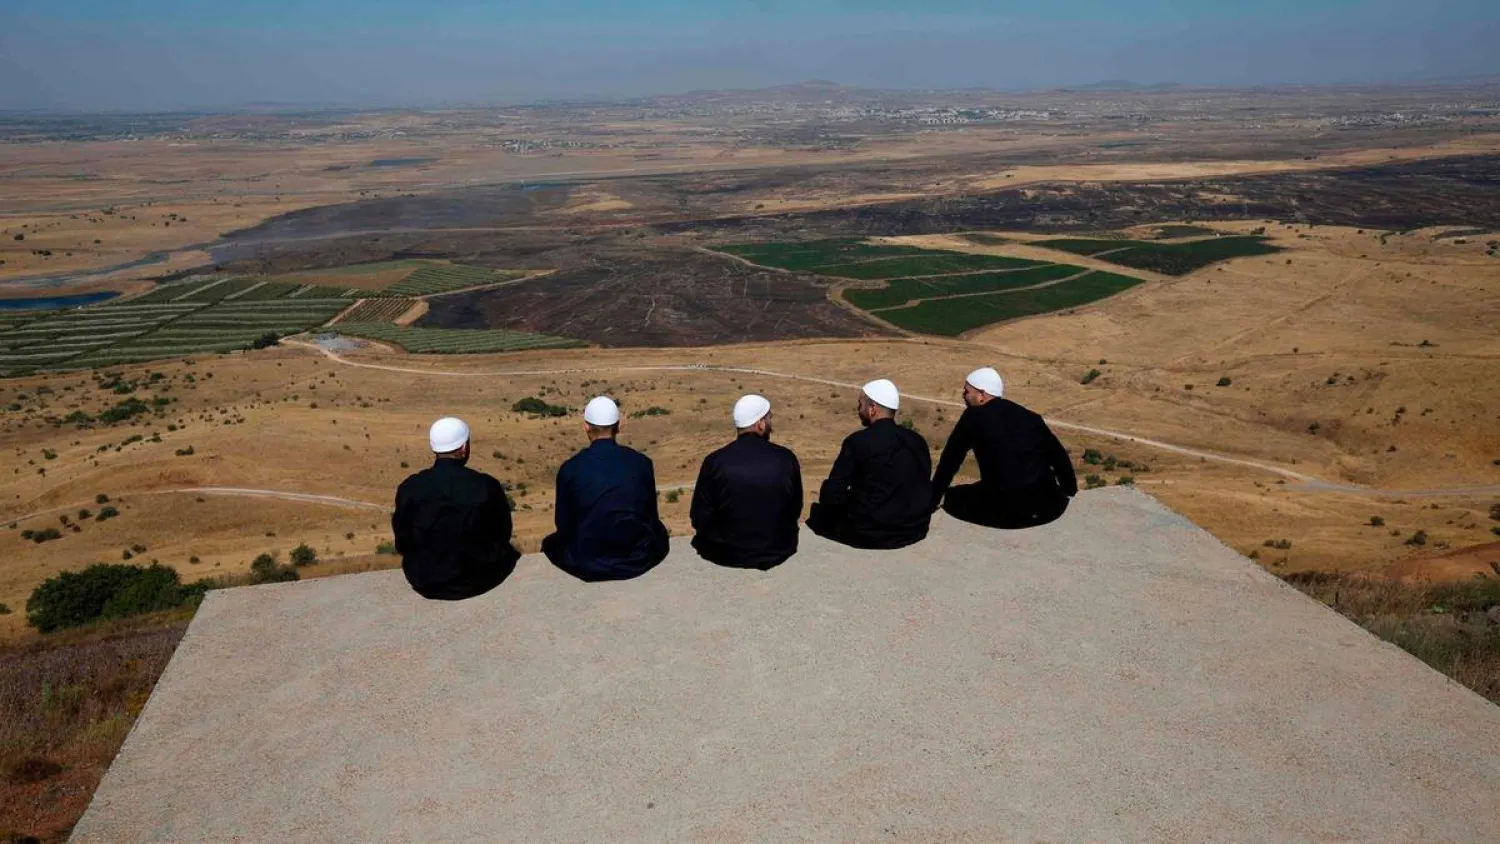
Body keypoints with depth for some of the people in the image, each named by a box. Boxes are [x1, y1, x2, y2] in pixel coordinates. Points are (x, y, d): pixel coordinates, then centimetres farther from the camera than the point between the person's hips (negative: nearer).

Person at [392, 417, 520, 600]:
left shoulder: (409, 487, -14)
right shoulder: (487, 486, -17)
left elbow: (403, 543, -2)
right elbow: (503, 535, -2)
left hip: (425, 581, 2)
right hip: (478, 579, -2)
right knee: (509, 551, 28)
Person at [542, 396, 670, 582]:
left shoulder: (570, 468, -9)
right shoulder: (642, 462, -5)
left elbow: (564, 526, 2)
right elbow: (651, 516, 6)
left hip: (588, 563, 0)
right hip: (638, 559, 1)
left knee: (551, 544, 30)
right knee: (659, 531, 33)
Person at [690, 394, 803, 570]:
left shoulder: (715, 461, -17)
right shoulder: (787, 459, -12)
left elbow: (700, 520, -10)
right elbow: (795, 511, 1)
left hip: (726, 553, -1)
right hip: (778, 551, 2)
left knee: (703, 534, 31)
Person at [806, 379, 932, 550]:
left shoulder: (858, 441, -14)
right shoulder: (918, 440, 1)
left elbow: (832, 495, -15)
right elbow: (921, 489, 13)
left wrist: (825, 496, 11)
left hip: (870, 534, -6)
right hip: (915, 530, 6)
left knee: (820, 513, 18)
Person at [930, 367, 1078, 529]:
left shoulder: (973, 417, 2)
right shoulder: (1029, 416, 13)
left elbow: (950, 459, 8)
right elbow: (1058, 454, 16)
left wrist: (933, 500, 16)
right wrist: (1069, 492, 27)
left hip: (1006, 509, -4)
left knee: (952, 498, 18)